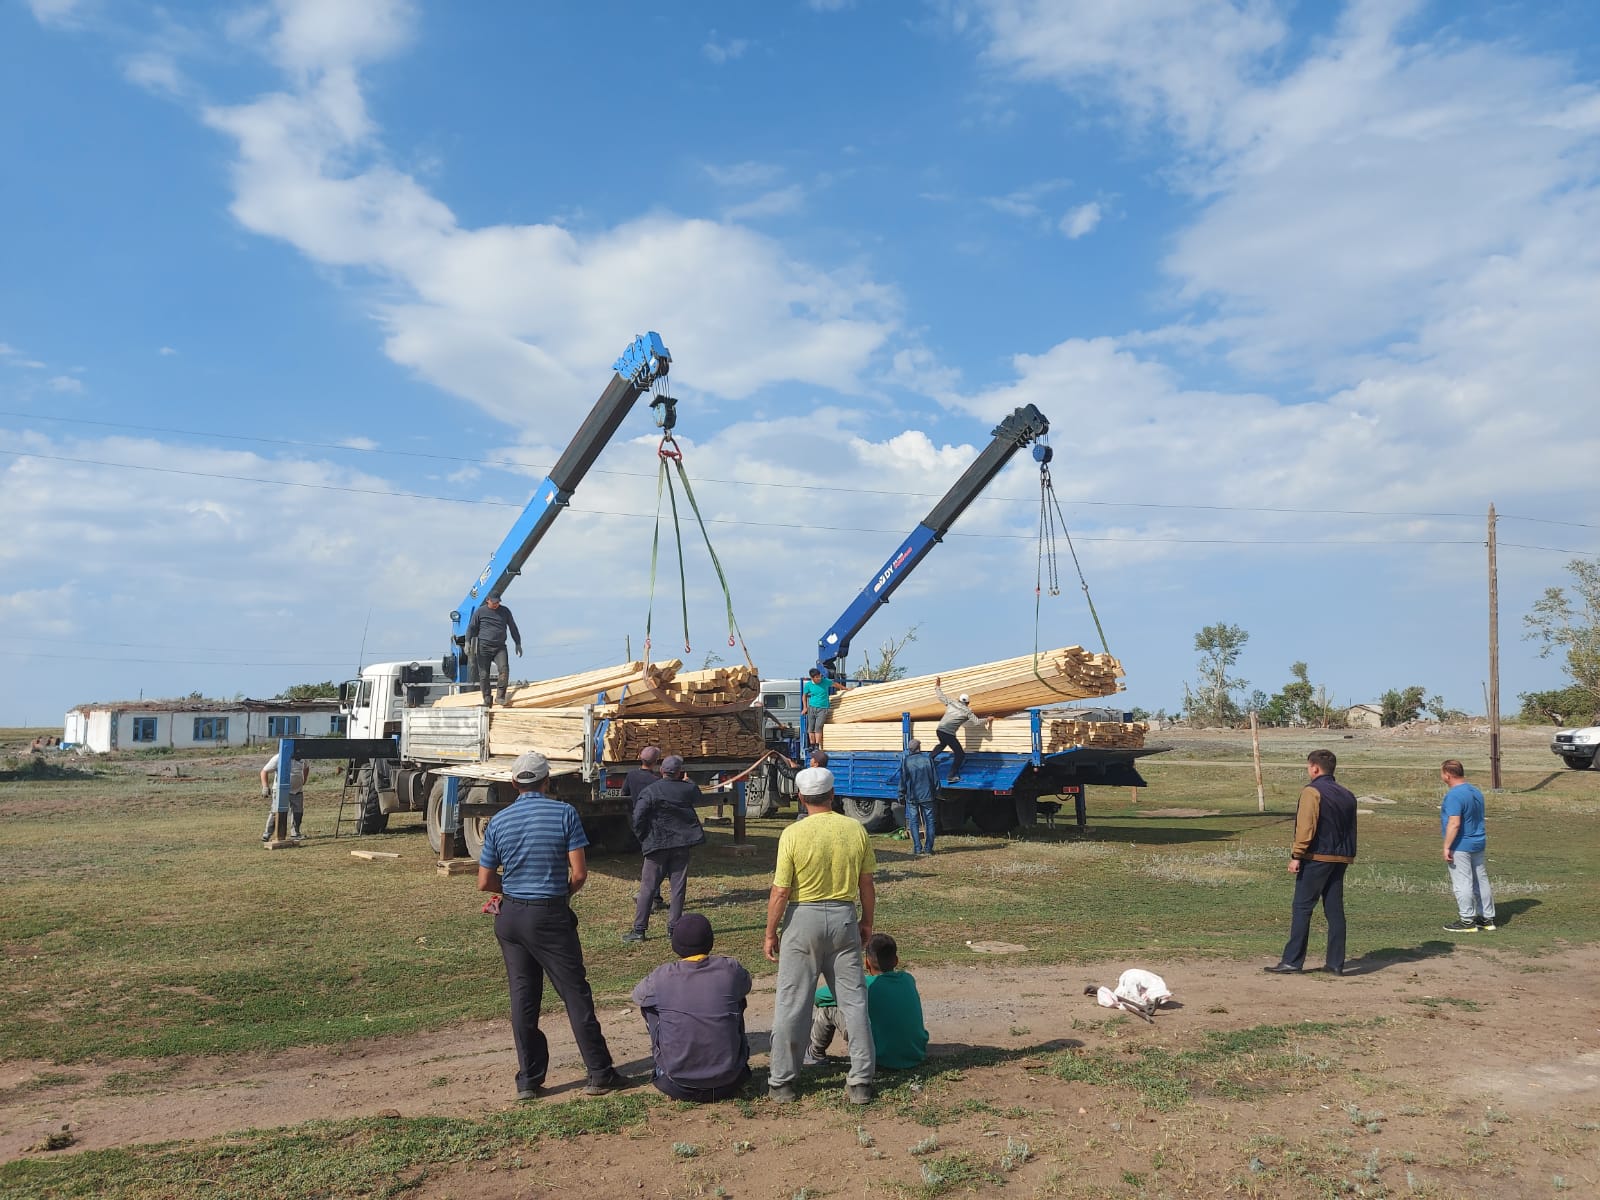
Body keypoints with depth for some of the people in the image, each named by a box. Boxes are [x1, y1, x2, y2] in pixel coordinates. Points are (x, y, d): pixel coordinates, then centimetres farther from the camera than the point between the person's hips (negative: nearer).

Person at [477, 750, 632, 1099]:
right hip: (550, 916, -4)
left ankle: (528, 1080, 16)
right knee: (576, 993, 4)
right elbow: (579, 872, -11)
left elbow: (484, 882, 3)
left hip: (510, 917, 4)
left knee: (522, 997, 11)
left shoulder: (498, 821, 1)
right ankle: (599, 1074, 9)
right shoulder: (564, 813, -8)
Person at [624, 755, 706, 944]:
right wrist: (687, 780, 43)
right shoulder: (688, 789, 1)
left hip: (657, 845, -2)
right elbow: (697, 794, 26)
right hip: (682, 845, 2)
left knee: (647, 887, 2)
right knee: (678, 886, 8)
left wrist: (644, 840, 1)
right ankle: (673, 927, 9)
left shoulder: (650, 791, -8)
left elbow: (638, 819, -13)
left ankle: (639, 929, 2)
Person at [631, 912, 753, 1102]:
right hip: (729, 1080, 1)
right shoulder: (731, 969, -7)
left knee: (650, 1004, 16)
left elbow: (637, 996, 13)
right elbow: (745, 986, 17)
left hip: (679, 1083, -1)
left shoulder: (662, 977, -9)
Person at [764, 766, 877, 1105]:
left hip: (804, 918, -3)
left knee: (791, 1003, 7)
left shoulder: (793, 834, -12)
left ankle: (782, 1082, 15)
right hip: (844, 916, 3)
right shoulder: (855, 829, -2)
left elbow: (780, 891, -11)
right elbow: (866, 884, 4)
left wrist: (770, 933, 0)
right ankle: (861, 1081, 14)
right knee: (854, 999, 10)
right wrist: (867, 921, 17)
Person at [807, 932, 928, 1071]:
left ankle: (815, 1054, 24)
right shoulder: (908, 979, 2)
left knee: (829, 1006, 2)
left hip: (884, 1060, -6)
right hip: (918, 1056, 6)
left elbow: (819, 994, -2)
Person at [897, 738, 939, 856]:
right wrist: (936, 793, 13)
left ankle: (917, 848, 0)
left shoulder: (906, 761, -6)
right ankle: (928, 847, 7)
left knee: (914, 822, 5)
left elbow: (903, 780, -3)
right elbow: (935, 778, 3)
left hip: (912, 797, -1)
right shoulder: (928, 759, -2)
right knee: (929, 821, 7)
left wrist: (901, 796, 7)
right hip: (927, 796, 1)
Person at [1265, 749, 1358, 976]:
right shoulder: (1347, 794, 13)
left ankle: (1291, 961, -4)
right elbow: (1351, 829, 15)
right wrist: (1349, 855, 19)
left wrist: (1296, 856, -14)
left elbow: (1305, 827, -17)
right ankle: (1336, 963, 10)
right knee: (1335, 911, 9)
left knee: (1302, 909, -4)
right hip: (1340, 859, 7)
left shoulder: (1312, 791, -10)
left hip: (1316, 858, -7)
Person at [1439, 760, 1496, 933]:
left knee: (1462, 883, -2)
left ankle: (1467, 921, 1)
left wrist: (1447, 847, -21)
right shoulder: (1476, 791, 10)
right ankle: (1487, 918, 22)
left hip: (1460, 846, -9)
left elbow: (1454, 823, -26)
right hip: (1478, 843, 9)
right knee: (1481, 881, 14)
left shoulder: (1454, 795, -20)